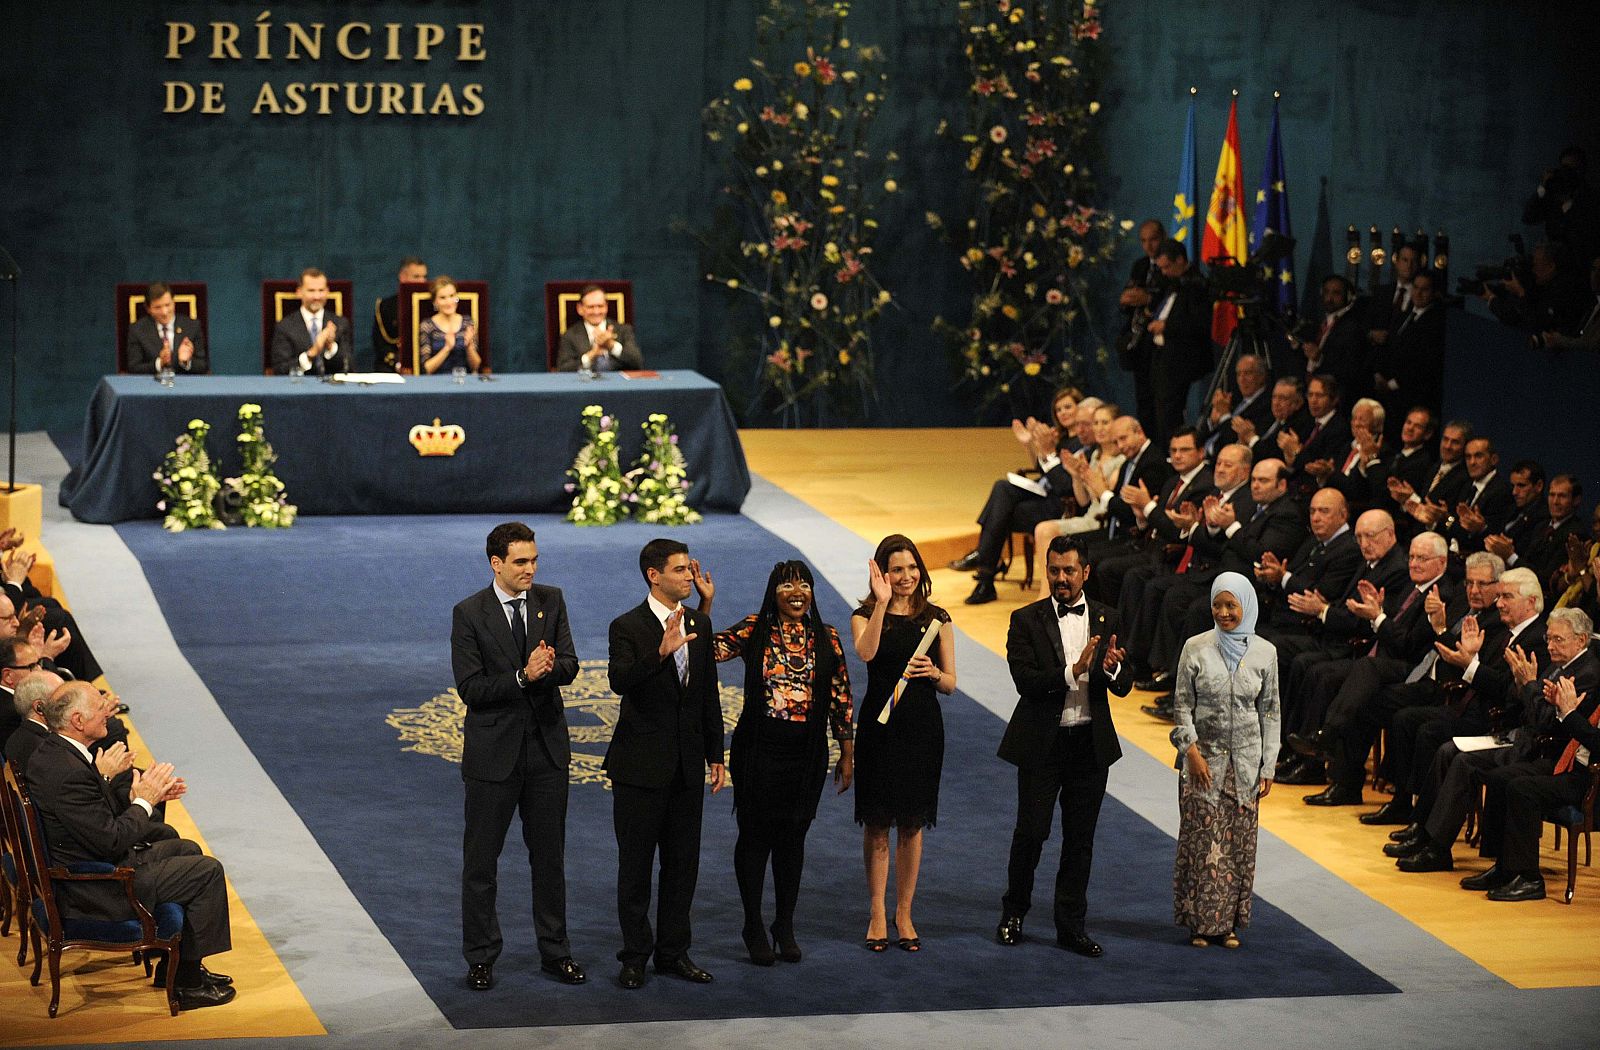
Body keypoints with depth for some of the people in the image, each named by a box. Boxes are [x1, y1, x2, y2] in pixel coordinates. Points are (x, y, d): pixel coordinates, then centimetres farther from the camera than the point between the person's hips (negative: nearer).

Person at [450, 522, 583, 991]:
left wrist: (549, 666, -26)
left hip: (546, 746, 4)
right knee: (480, 860, 4)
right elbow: (470, 688, -14)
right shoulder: (469, 614, -9)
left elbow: (569, 667, -3)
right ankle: (480, 957, 15)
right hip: (493, 751, -3)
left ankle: (555, 952, 23)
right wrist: (522, 677, -26)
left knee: (549, 856, 12)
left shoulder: (550, 600, 3)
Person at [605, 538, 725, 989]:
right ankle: (635, 956, 10)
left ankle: (673, 951, 19)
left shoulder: (700, 623, 8)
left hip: (687, 763, 5)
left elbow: (709, 694, 13)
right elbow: (620, 682, -27)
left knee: (683, 863, 10)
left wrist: (715, 755, 12)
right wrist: (661, 651, -42)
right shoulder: (628, 627, -10)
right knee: (635, 865, 3)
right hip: (641, 763, -5)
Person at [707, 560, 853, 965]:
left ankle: (785, 926, 23)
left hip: (806, 753, 2)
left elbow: (840, 698, 6)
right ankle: (754, 927, 16)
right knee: (755, 834, 4)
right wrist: (706, 601, -20)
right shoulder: (754, 630, -2)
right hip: (759, 749, -2)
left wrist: (847, 754, 5)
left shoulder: (826, 639, 4)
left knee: (792, 837, 10)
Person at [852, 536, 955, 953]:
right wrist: (882, 604, -26)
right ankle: (877, 914, 10)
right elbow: (866, 652, -23)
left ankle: (904, 914, 15)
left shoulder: (936, 619, 6)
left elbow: (951, 684, 8)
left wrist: (934, 673, -14)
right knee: (877, 823, 2)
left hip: (922, 728, 2)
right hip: (879, 726, -2)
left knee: (912, 824, 7)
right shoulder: (866, 615, 0)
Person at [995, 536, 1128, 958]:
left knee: (1080, 839, 8)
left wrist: (1111, 668, -23)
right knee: (1030, 832, 2)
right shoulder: (1027, 620, -5)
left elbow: (1122, 687, 0)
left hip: (1091, 744, 3)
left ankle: (1071, 926, 17)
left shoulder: (1106, 619, 4)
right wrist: (1073, 671, -29)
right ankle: (1013, 914, 22)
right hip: (1042, 744, -3)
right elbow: (1025, 681, -16)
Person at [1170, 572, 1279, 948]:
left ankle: (1229, 922, 12)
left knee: (1238, 842, 3)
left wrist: (1268, 767, 2)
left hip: (1244, 762, 1)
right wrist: (1191, 751, -11)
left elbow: (1270, 712, 5)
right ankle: (1201, 922, 7)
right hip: (1203, 758, -1)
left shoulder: (1264, 652, 1)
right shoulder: (1196, 648, -3)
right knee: (1201, 840, -1)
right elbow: (1182, 705, -1)